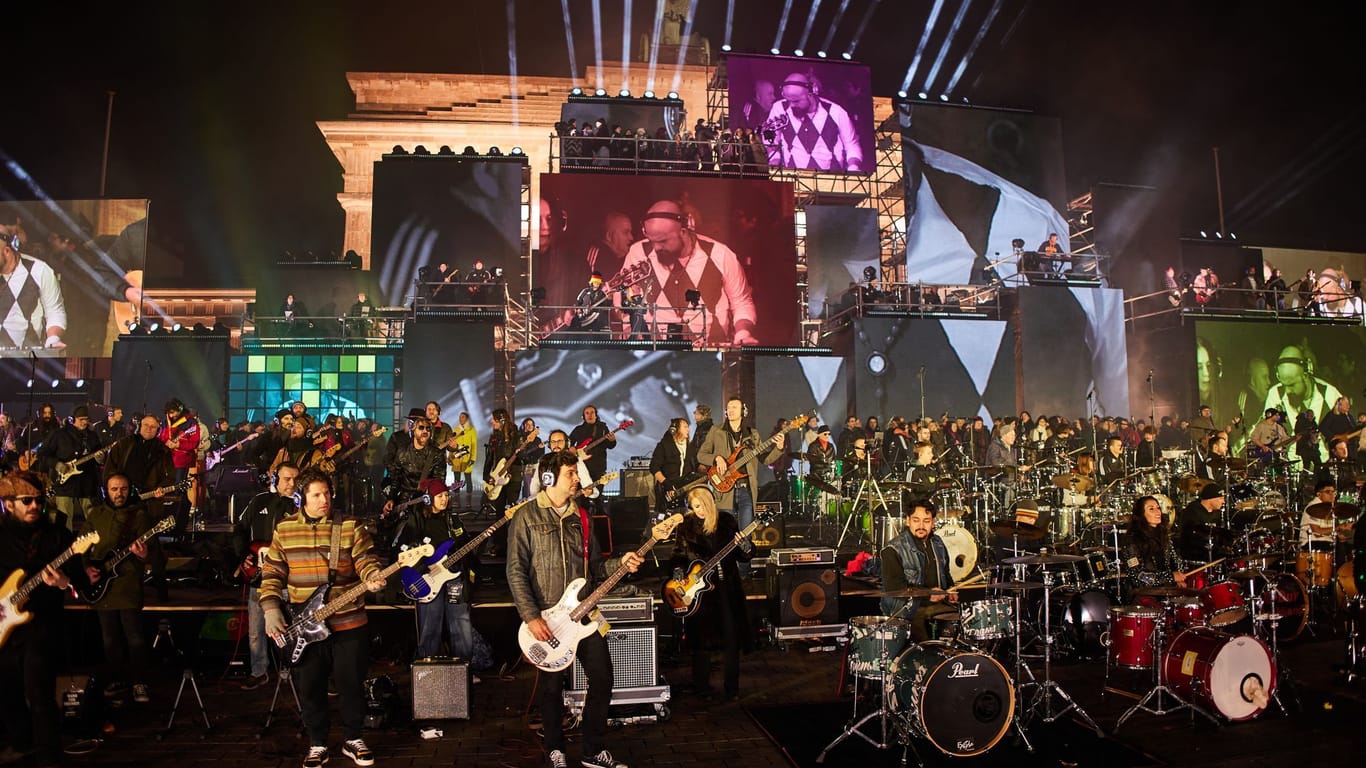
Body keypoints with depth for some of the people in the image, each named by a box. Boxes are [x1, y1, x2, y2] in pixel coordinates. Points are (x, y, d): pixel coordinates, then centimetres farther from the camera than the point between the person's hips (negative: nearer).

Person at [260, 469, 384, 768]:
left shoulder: (350, 527, -1)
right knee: (309, 687, 9)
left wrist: (373, 579, -28)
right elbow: (271, 574, 6)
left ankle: (352, 739, 26)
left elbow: (366, 561, -6)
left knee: (351, 683, 7)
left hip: (348, 622, -1)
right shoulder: (284, 529, 4)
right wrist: (271, 611, -5)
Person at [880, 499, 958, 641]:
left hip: (938, 605, 6)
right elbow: (892, 587, -15)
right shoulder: (894, 549, -9)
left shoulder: (937, 544, 13)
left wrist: (950, 592, 8)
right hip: (907, 611, -6)